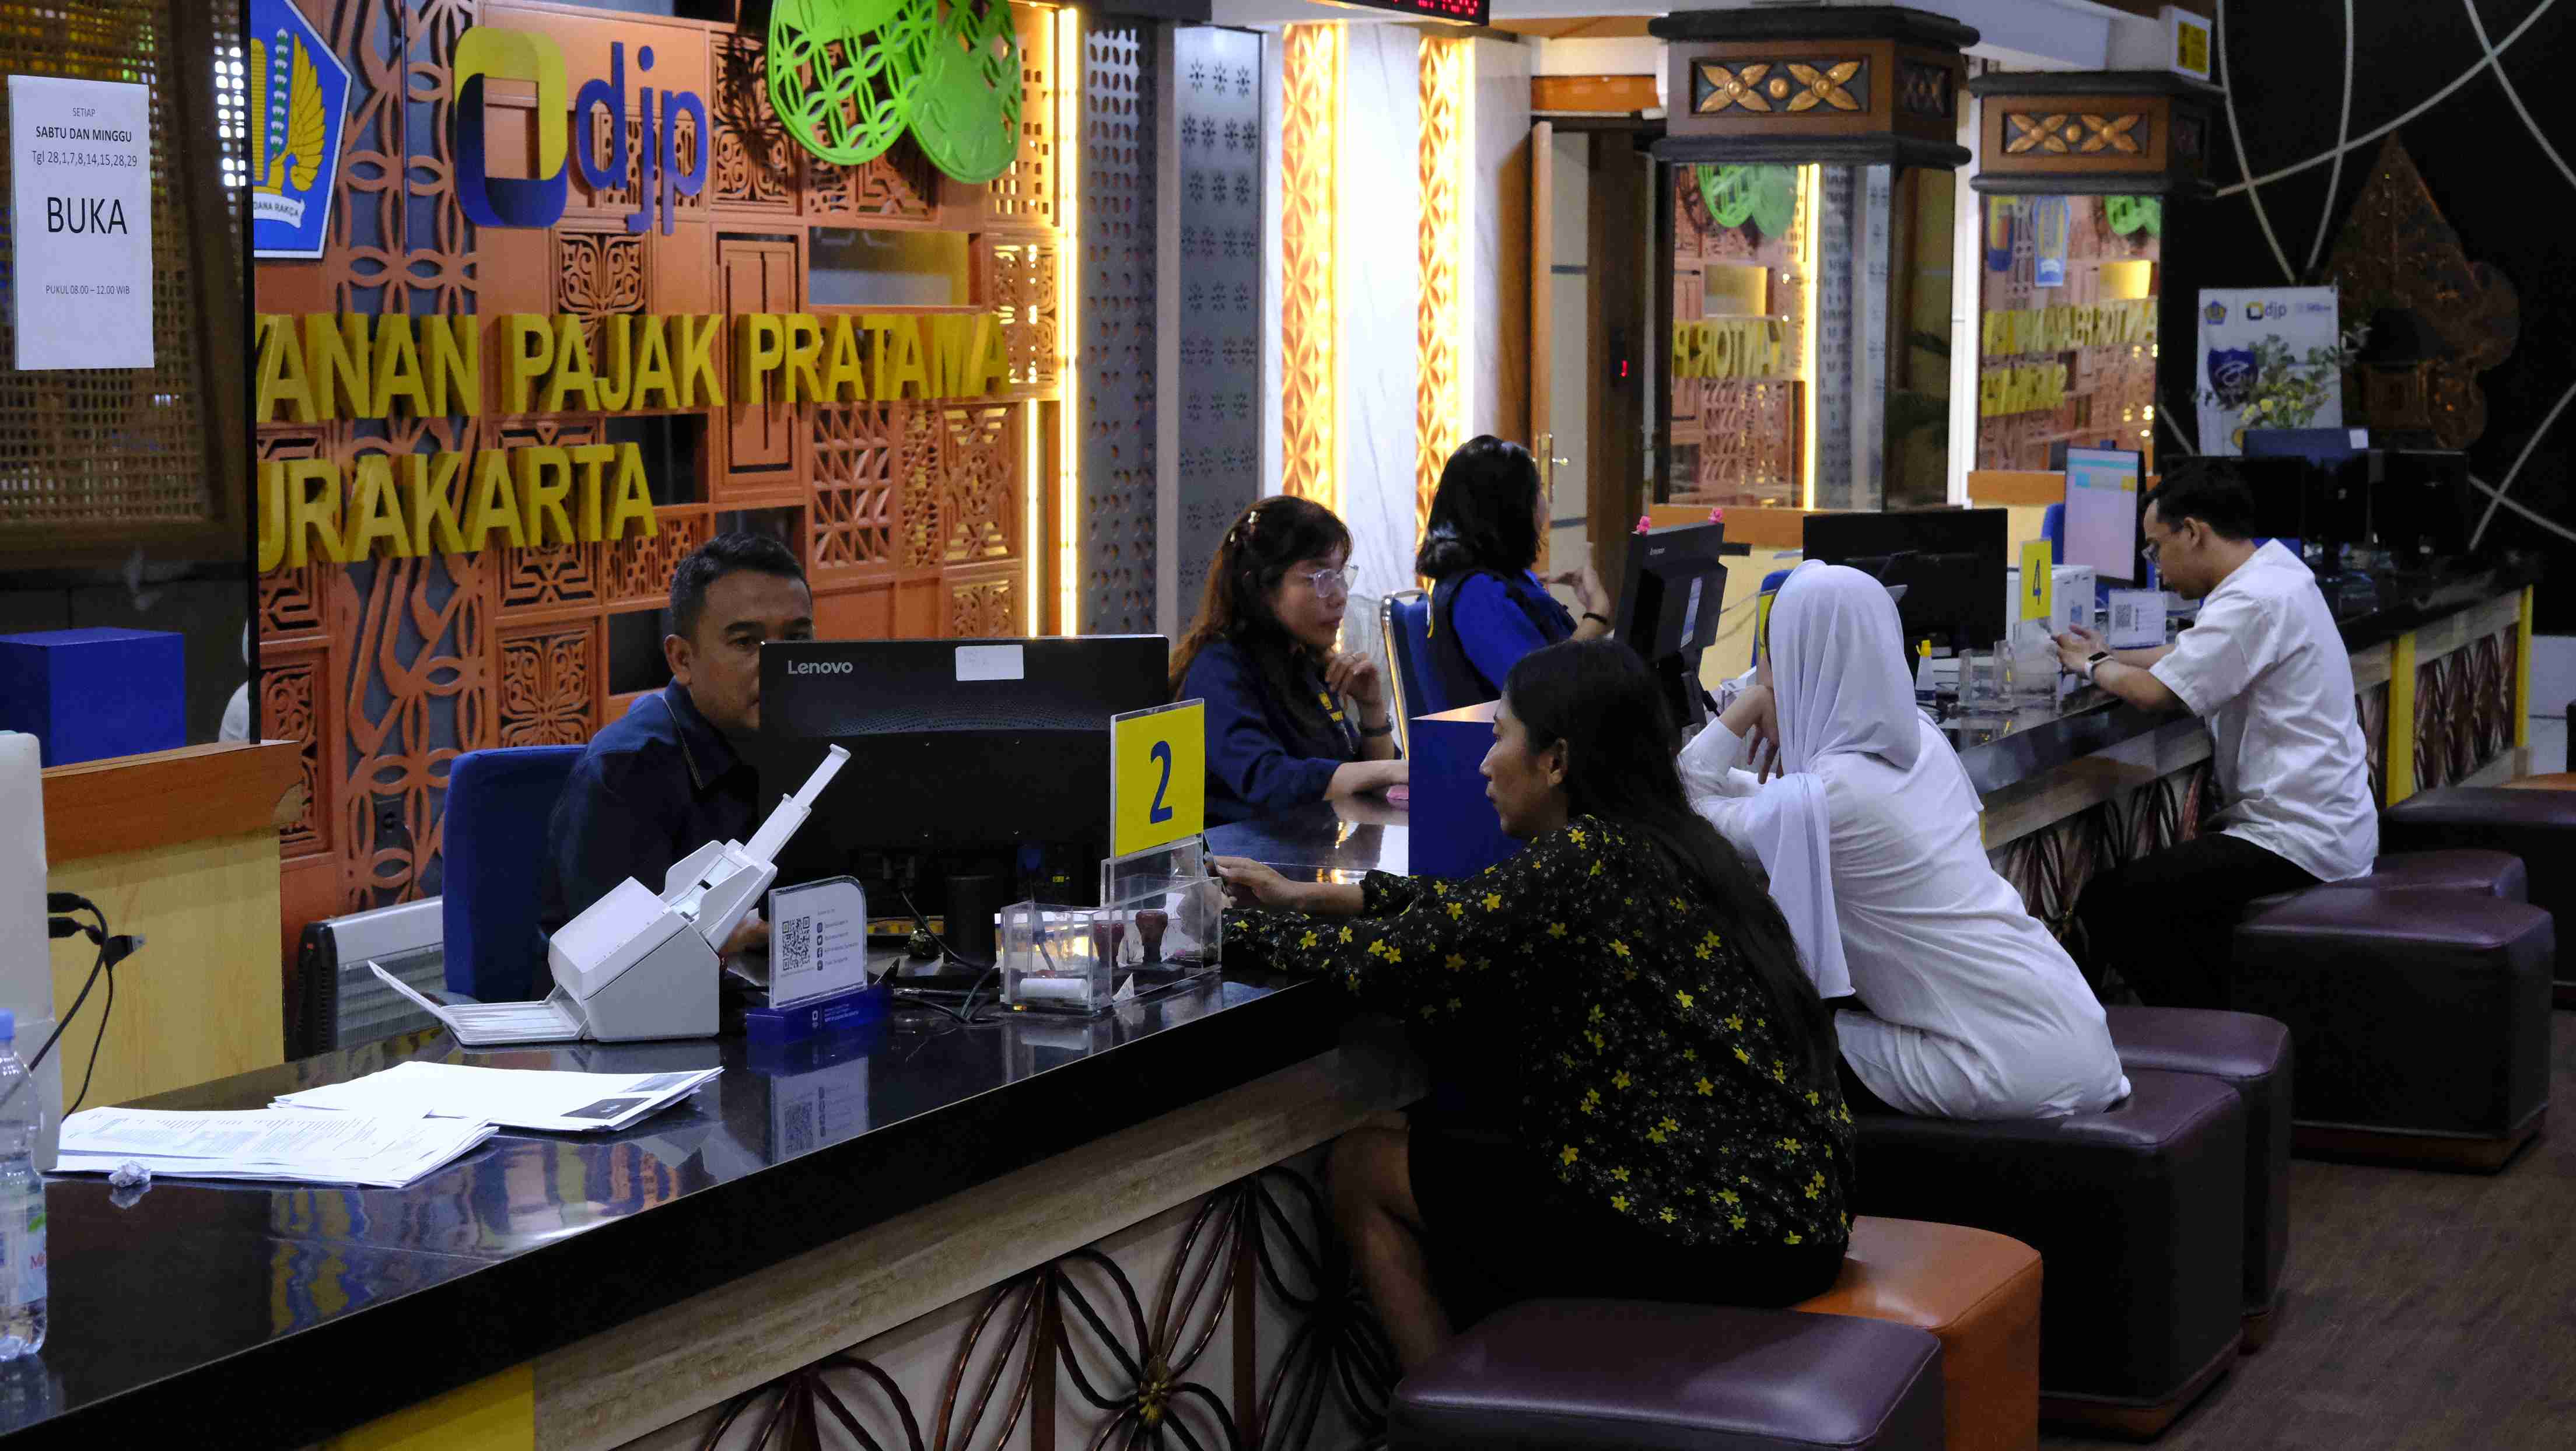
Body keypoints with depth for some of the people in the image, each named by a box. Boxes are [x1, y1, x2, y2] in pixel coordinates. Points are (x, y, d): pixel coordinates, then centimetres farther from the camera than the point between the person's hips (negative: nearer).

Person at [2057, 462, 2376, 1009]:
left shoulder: (2254, 602, -19)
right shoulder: (2277, 574, 13)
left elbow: (2156, 692, -19)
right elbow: (2189, 656, 25)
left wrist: (2094, 666, 0)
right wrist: (2109, 656, 13)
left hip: (2297, 841, -11)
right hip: (2331, 827, 11)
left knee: (2107, 902, -15)